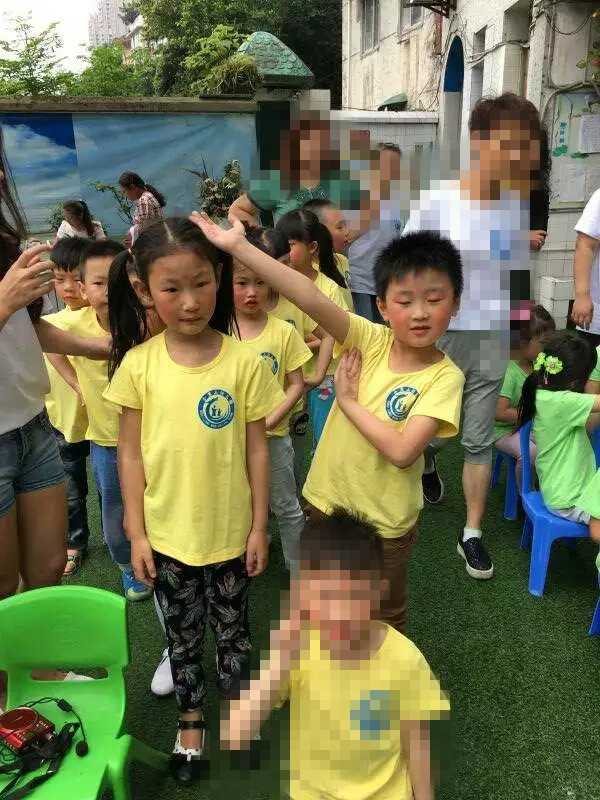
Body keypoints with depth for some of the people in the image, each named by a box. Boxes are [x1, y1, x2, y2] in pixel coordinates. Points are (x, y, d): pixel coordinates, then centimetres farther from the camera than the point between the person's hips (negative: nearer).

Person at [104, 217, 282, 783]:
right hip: (166, 533, 1)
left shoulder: (244, 361, -13)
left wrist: (259, 526, -4)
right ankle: (190, 720, 45)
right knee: (182, 635, 21)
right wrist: (135, 532, -4)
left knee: (231, 628, 21)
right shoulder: (138, 364, -11)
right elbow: (130, 452, -4)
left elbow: (257, 450, -7)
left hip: (229, 531, -1)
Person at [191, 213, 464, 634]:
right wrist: (239, 246, -34)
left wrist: (349, 400, -20)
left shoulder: (444, 377, -19)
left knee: (386, 614, 22)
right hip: (328, 498, 3)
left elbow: (402, 451, -30)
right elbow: (312, 298, -25)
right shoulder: (371, 341, -13)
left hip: (386, 519, -3)